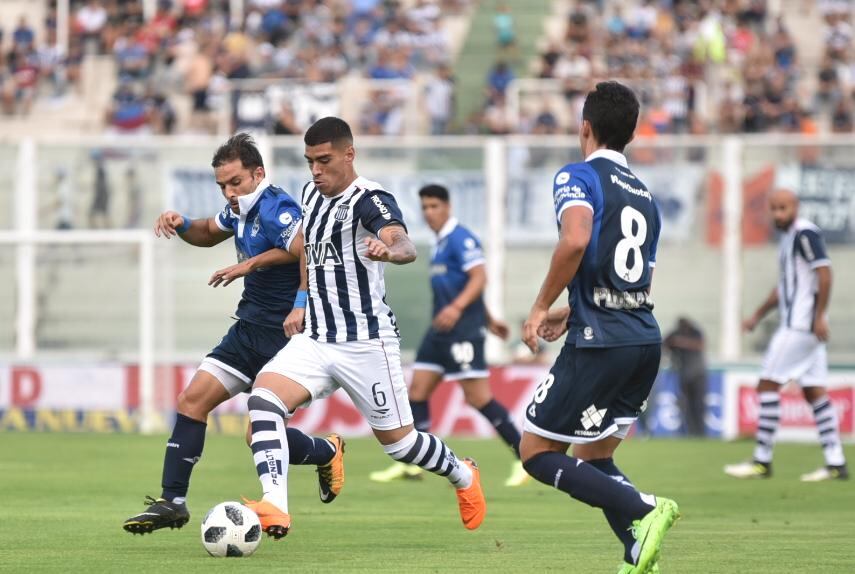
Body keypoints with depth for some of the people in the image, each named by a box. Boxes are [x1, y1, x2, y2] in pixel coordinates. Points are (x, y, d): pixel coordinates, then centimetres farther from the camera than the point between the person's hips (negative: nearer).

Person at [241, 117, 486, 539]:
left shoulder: (369, 200, -17)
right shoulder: (311, 194, 7)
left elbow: (405, 247, -38)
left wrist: (387, 250, -61)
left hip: (366, 343, -6)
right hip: (315, 341, 6)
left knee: (398, 441, 6)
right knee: (263, 399, -20)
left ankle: (464, 477, 36)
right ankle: (275, 508, -29)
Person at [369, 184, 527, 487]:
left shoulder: (461, 239, -11)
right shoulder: (441, 243, 18)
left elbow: (478, 278, -22)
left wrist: (457, 308, -35)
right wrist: (488, 319, 32)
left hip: (463, 328, -10)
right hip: (442, 329, 10)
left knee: (478, 397, -12)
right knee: (417, 390, 6)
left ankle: (526, 459, -6)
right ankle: (411, 463, 10)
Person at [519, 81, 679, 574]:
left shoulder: (579, 177, -4)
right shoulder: (645, 197, 20)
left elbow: (576, 241, -23)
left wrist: (541, 308, -13)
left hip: (601, 343, -8)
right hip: (647, 337, 8)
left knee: (537, 453, 2)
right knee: (593, 458, 16)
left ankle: (643, 510, -16)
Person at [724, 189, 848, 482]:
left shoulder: (805, 233, -12)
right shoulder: (788, 237, 19)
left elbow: (824, 273, -19)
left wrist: (819, 316, -21)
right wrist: (758, 315, 27)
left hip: (800, 326, -10)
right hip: (797, 325, 10)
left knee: (768, 385, -7)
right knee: (814, 391, 7)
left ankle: (762, 461, -5)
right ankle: (836, 463, 4)